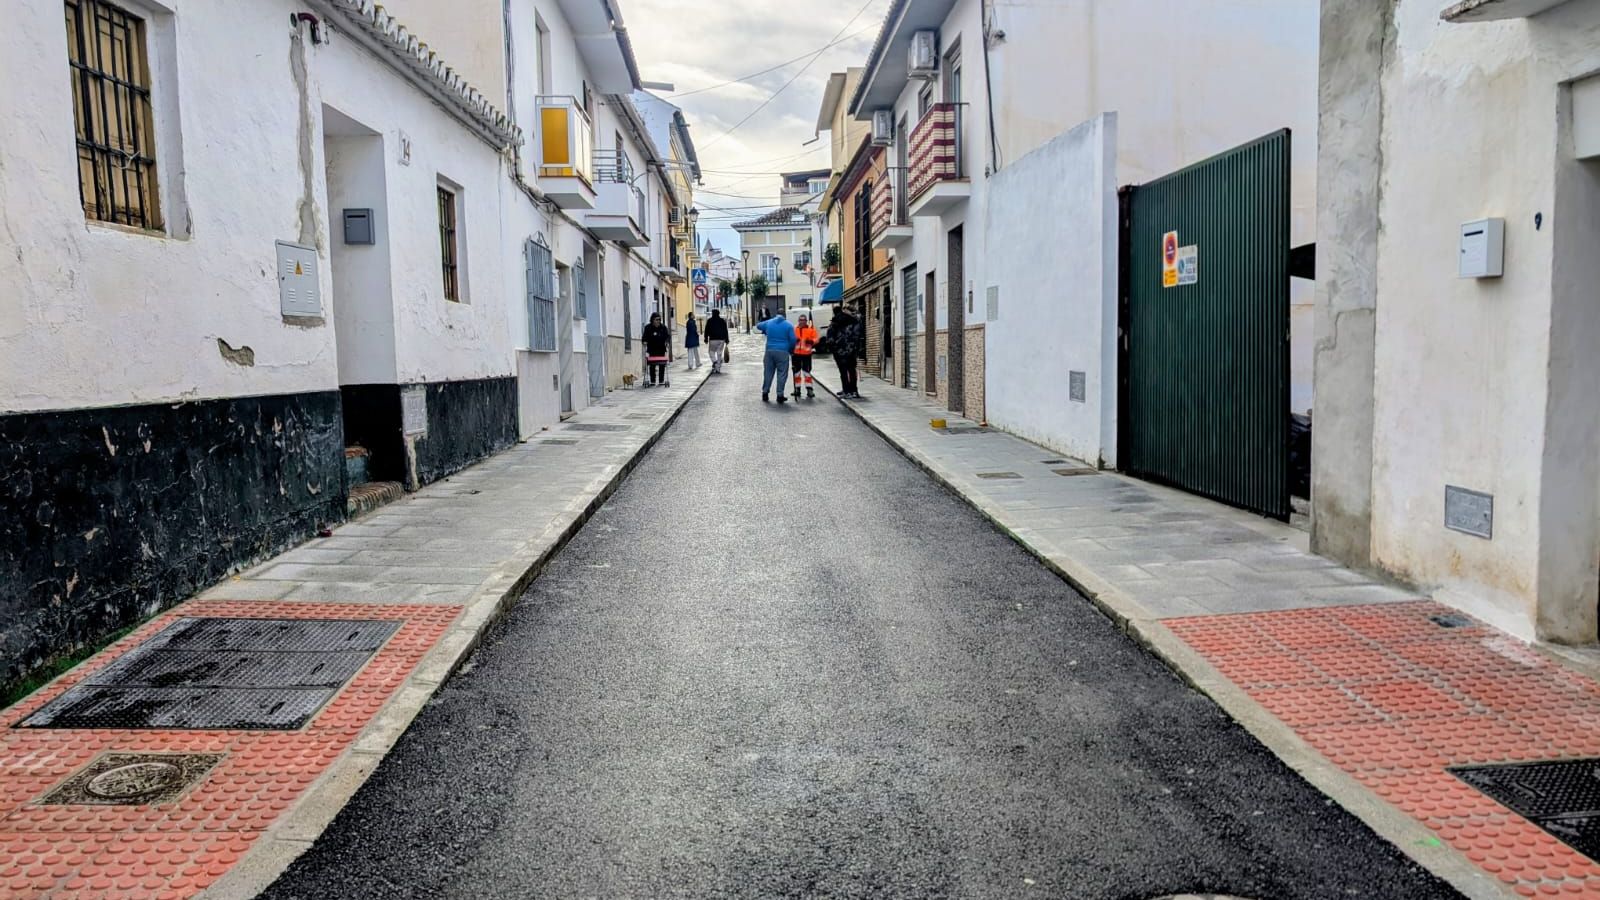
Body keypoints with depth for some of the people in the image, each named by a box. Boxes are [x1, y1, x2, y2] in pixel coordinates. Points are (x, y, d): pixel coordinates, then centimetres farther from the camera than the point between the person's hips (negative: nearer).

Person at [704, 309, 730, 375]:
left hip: (713, 339, -2)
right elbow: (725, 331, 5)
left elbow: (707, 330, -1)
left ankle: (714, 362, -18)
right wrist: (726, 340, 8)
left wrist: (706, 339, 5)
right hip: (721, 339, 2)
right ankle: (718, 369, 4)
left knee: (712, 352, 11)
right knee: (719, 353, 6)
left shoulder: (709, 321, 1)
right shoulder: (722, 321, 6)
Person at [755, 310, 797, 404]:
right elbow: (792, 340, -4)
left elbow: (758, 325, 28)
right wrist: (791, 350, 11)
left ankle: (765, 393, 14)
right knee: (782, 373, 1)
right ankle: (780, 395, -2)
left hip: (769, 350, 3)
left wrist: (765, 332, 45)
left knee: (768, 372, 11)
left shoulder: (769, 323, 11)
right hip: (783, 352, -3)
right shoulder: (788, 325, 1)